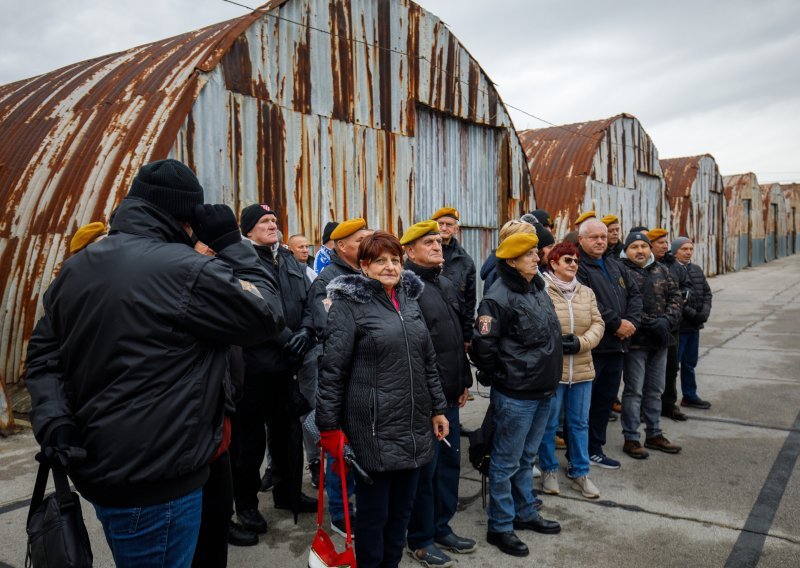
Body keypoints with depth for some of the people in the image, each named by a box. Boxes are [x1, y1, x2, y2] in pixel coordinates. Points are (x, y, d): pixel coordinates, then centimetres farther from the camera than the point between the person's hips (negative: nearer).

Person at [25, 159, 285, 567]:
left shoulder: (76, 268, 6)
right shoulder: (186, 270, -21)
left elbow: (44, 353, 9)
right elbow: (268, 315, -12)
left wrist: (52, 421, -1)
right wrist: (231, 243, -7)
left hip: (97, 469, 8)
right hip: (156, 484, -8)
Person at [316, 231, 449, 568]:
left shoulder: (410, 300, 11)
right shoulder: (349, 304, -8)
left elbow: (428, 361, 16)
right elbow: (332, 369, -10)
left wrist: (438, 408, 14)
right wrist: (329, 426, -11)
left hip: (414, 426, 6)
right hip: (374, 429, -6)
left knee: (402, 506, 17)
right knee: (374, 511, 7)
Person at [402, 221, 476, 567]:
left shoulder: (445, 284, 14)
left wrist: (464, 380, 19)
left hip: (449, 393, 9)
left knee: (450, 461, 17)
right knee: (425, 467, 4)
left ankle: (441, 528, 34)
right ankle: (421, 540, 21)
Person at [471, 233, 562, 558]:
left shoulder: (538, 289, 8)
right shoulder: (499, 298, -19)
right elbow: (483, 345, -21)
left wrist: (549, 378, 17)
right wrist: (500, 378, -8)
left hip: (543, 391, 8)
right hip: (515, 396, -8)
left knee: (526, 458, 22)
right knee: (506, 462, 5)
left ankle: (526, 513, 37)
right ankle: (500, 527, 19)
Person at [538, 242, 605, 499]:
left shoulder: (586, 292, 9)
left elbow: (598, 324, 4)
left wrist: (581, 342, -12)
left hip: (582, 370, 5)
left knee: (579, 423, 14)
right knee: (549, 424, 9)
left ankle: (580, 472, 28)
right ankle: (549, 470, 26)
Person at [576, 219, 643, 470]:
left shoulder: (616, 268, 17)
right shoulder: (578, 268, -11)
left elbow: (635, 294, 13)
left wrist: (630, 321, -5)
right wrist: (617, 323, -16)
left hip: (616, 345, 9)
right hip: (590, 346, -8)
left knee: (606, 400, 16)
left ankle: (595, 449, 29)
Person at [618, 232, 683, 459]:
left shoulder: (661, 270, 12)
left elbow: (675, 296, 8)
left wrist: (667, 320, -9)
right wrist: (651, 324, -20)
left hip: (660, 340, 6)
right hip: (636, 340, -6)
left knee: (655, 390, 16)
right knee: (634, 391, 0)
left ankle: (654, 434, 29)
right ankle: (631, 439, 10)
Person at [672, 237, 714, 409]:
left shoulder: (697, 270, 13)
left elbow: (707, 292, 15)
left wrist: (705, 312, -2)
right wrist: (693, 314, -18)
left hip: (694, 325, 8)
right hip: (678, 326, -8)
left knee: (690, 363, 19)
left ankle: (690, 396, 32)